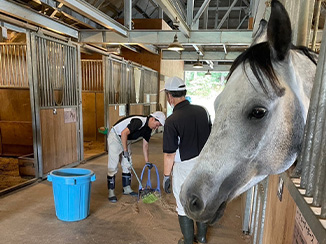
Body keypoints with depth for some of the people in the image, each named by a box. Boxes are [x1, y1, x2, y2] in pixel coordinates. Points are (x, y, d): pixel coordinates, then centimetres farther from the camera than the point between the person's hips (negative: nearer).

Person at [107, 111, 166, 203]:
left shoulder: (148, 129, -1)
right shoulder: (139, 121, -29)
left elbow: (145, 145, 5)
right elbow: (124, 133, -34)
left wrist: (147, 161, 2)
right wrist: (125, 150, -27)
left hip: (126, 140, 9)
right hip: (115, 137, -9)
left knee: (127, 165, 10)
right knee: (113, 166, -8)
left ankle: (127, 189, 22)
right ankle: (111, 192, -1)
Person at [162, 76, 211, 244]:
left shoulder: (172, 120, -21)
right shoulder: (202, 111, -4)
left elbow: (169, 154, -17)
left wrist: (166, 176, -5)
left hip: (184, 167, -6)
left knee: (184, 206, 14)